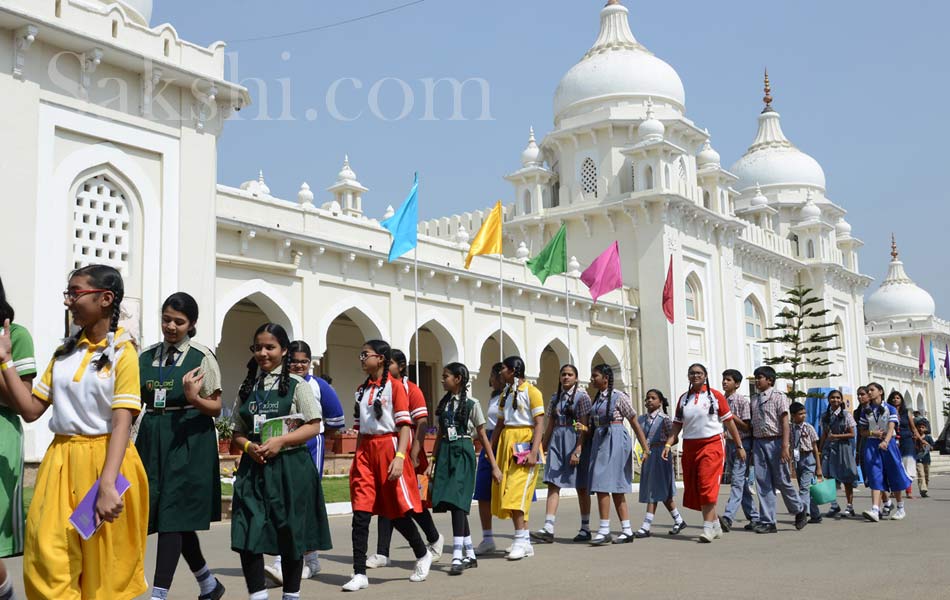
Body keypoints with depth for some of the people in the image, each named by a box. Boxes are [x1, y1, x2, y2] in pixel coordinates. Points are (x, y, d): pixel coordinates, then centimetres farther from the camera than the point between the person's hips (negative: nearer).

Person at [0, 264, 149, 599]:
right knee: (49, 562, 0)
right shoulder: (64, 352, 11)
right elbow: (30, 410, 8)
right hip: (61, 461, 5)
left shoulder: (122, 352, -8)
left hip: (104, 461, -5)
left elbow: (122, 423, -15)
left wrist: (106, 485, -25)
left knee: (103, 571, 5)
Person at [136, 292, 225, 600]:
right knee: (177, 518, 11)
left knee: (172, 516, -7)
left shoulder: (202, 357, -4)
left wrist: (193, 398, -25)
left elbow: (216, 408, -5)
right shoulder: (146, 357, 10)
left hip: (188, 441, -5)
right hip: (152, 439, 6)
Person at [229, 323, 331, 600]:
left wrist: (280, 441, -16)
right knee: (247, 537, -6)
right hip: (253, 468, 3)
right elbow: (237, 432, 13)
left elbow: (313, 426, -4)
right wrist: (249, 446, -8)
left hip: (290, 467, -3)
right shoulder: (247, 388, 10)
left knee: (290, 535, 7)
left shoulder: (297, 385, -1)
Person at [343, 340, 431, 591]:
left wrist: (399, 457, -20)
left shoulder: (394, 385, -6)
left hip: (388, 449, -5)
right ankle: (359, 574, 0)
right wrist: (357, 458, 13)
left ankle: (423, 555, 26)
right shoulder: (362, 389, 13)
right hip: (365, 451, 6)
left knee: (398, 512, 3)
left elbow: (404, 424, -10)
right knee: (360, 514, -3)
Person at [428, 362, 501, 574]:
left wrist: (494, 466, -4)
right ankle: (470, 555, 16)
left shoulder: (471, 404, -4)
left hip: (463, 453, -6)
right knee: (454, 505, 6)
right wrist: (432, 462, 12)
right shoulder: (443, 403, 12)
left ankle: (457, 557, -15)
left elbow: (483, 436, -2)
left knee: (457, 502, -15)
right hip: (445, 453, 6)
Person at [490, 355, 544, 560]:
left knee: (516, 492, -15)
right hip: (506, 443, 8)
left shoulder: (531, 392, -6)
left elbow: (539, 424, -11)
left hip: (524, 443, -8)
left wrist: (534, 452, -20)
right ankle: (525, 542, 12)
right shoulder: (505, 394, 16)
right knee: (507, 491, 5)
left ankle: (521, 541, -11)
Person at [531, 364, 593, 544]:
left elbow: (583, 426, -10)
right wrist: (542, 447, 11)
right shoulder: (555, 397, 13)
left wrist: (577, 451, -18)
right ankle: (548, 529, -13)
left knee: (581, 486, 5)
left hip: (575, 441, -5)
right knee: (553, 484, -7)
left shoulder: (582, 396, -4)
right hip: (556, 441, 5)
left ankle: (585, 528, 17)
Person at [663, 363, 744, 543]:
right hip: (689, 447, 5)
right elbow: (677, 425, 10)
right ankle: (716, 525, 19)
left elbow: (729, 422, 2)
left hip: (711, 445, -5)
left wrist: (739, 446, 2)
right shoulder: (683, 399, 11)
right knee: (694, 488, 6)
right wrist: (668, 444, -3)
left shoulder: (715, 395, 0)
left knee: (708, 486, -15)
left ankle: (708, 528, -14)